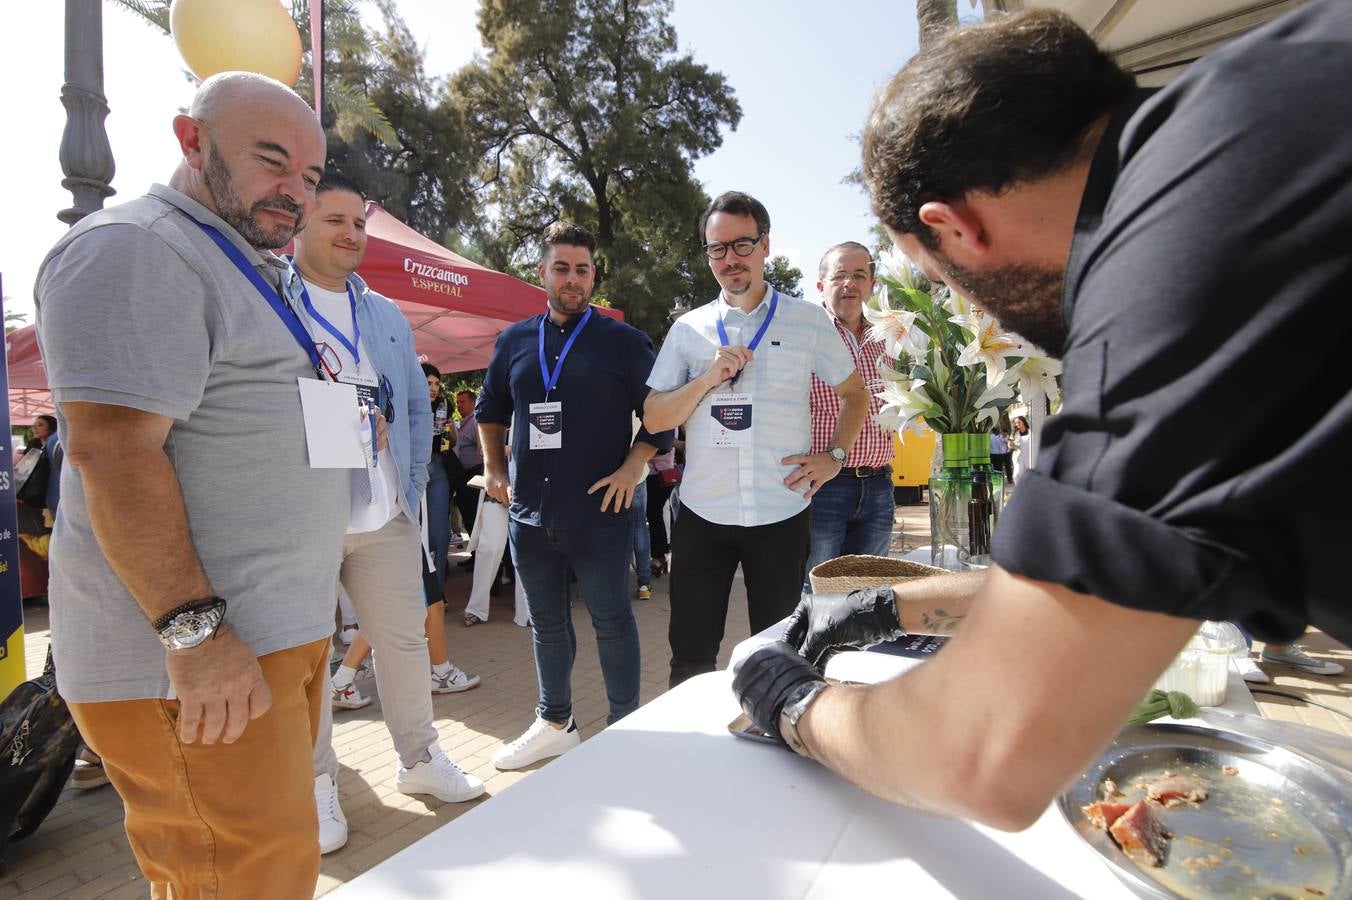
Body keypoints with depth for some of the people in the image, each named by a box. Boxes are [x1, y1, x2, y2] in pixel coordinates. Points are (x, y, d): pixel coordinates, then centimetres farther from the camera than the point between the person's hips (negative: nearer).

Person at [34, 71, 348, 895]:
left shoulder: (256, 270, 21)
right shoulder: (135, 249, -10)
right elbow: (112, 450, -19)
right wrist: (194, 631, -21)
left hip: (286, 632, 9)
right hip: (207, 650, -9)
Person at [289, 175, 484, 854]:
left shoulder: (386, 316, 16)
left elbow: (418, 407, 16)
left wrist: (414, 485, 8)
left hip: (385, 517, 5)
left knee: (404, 638, 12)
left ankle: (419, 758, 30)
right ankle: (316, 783, 26)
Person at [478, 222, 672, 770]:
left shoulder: (623, 341, -1)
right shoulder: (515, 341, 10)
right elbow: (490, 409, 22)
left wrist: (633, 466, -12)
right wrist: (494, 467, 12)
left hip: (598, 513, -4)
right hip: (529, 513, 4)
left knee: (611, 621, 7)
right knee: (547, 622, 16)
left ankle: (625, 726, 25)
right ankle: (554, 724, 33)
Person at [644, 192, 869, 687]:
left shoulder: (808, 320, 4)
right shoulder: (688, 329, 6)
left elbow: (854, 394, 14)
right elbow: (654, 418, 2)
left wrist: (834, 455, 1)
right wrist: (708, 379, -12)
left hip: (781, 512, 0)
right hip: (702, 514, 1)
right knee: (691, 655, 7)